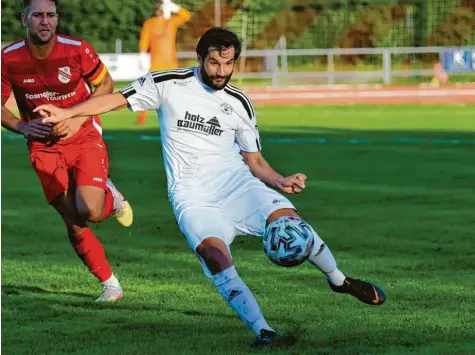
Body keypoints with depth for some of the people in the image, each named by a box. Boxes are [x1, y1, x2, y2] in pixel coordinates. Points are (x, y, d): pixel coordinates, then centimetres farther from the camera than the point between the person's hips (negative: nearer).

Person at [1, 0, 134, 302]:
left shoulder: (77, 50, -15)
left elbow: (105, 84, 1)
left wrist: (79, 118, -12)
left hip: (84, 137, -1)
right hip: (45, 148, 1)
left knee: (90, 213, -21)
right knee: (74, 224, -3)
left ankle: (110, 195, 16)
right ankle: (110, 284, 14)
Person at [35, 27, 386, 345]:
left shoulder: (240, 103, 9)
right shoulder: (168, 84, 2)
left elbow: (255, 161, 14)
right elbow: (117, 99, 6)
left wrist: (281, 181, -5)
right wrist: (66, 113, -4)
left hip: (235, 183, 2)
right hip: (192, 196, -2)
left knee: (288, 218, -23)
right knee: (214, 252, -30)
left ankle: (339, 280, 2)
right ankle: (262, 330, -34)